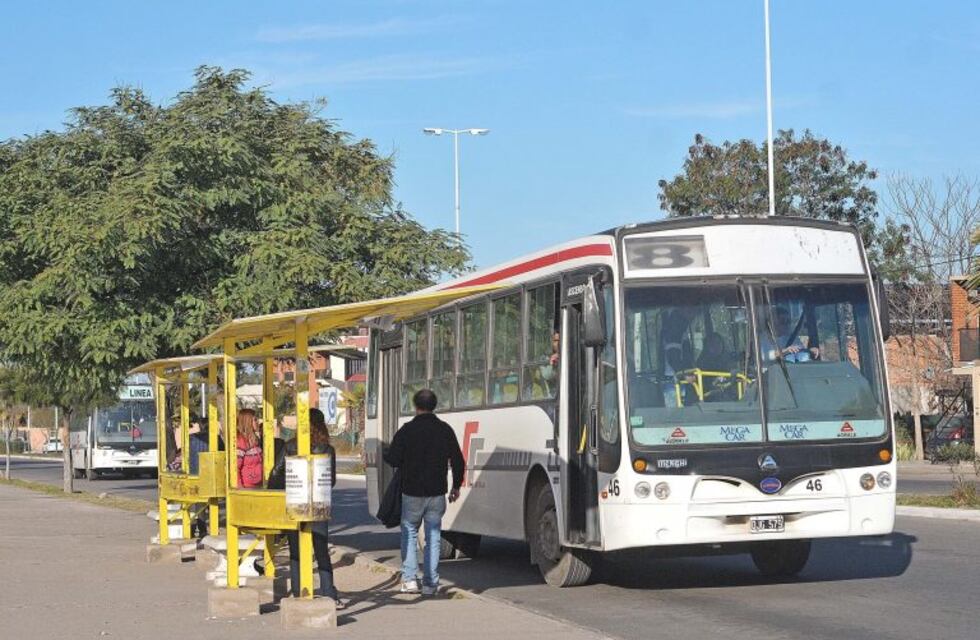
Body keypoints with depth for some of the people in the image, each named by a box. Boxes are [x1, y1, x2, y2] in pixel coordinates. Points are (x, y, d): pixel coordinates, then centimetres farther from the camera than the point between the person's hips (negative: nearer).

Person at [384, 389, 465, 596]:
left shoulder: (407, 430, -9)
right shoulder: (445, 430, 2)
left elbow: (392, 458, -9)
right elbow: (458, 461, 5)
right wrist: (456, 486, 18)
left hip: (412, 493, -2)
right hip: (437, 493, 2)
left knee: (409, 532, 11)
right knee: (433, 536, 7)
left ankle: (409, 579, 2)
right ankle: (430, 583, 3)